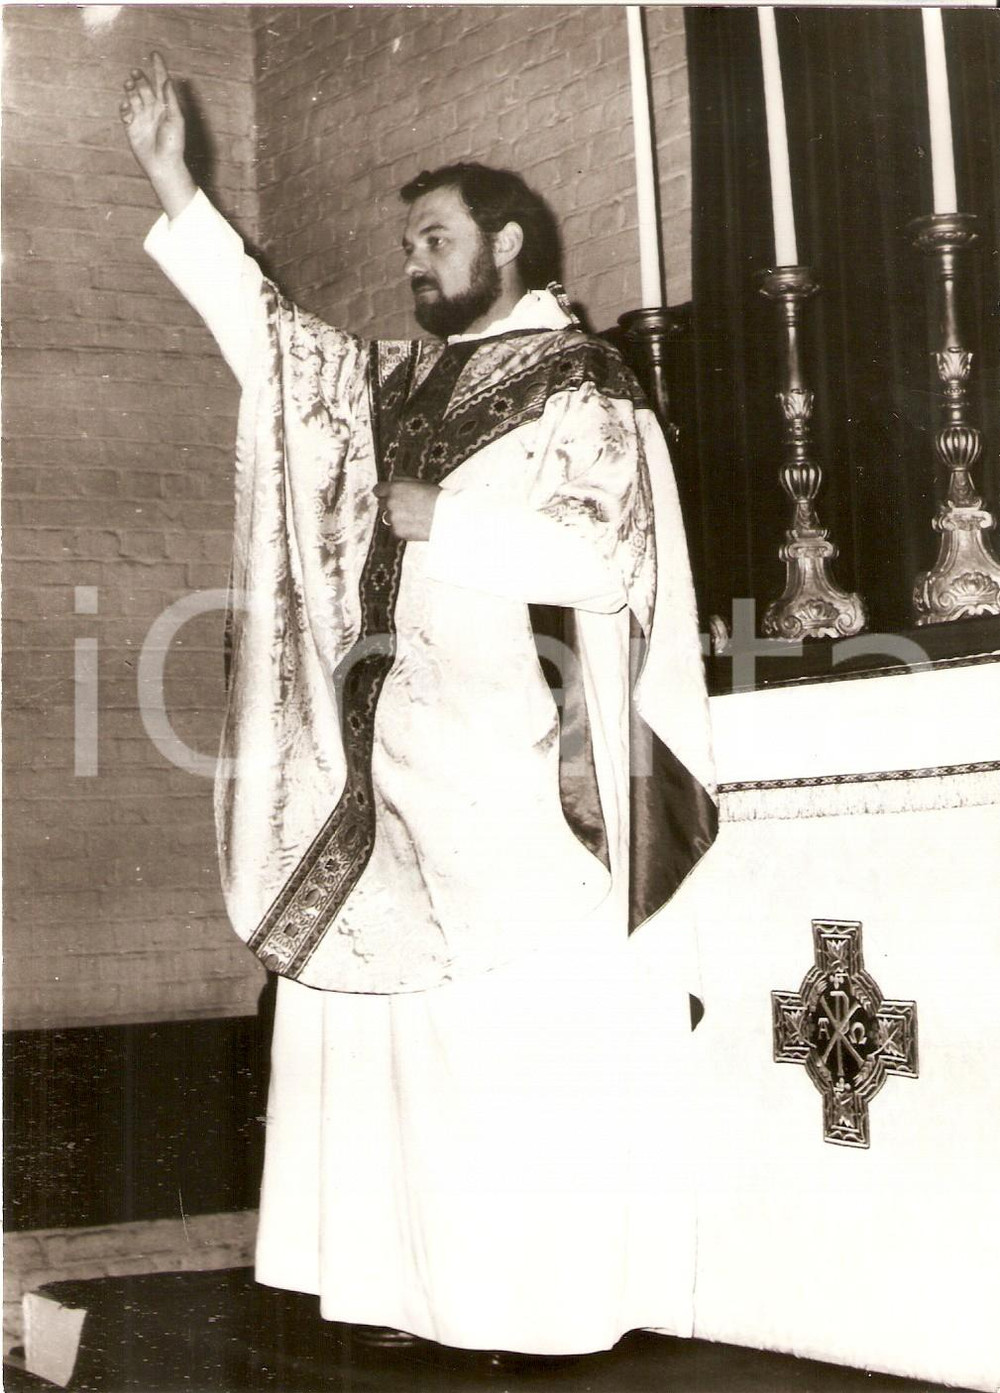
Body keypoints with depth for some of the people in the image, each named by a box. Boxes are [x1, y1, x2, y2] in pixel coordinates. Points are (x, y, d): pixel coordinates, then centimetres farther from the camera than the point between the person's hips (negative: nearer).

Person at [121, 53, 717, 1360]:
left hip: (519, 772, -7)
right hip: (393, 758, 7)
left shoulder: (581, 385, -2)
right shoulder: (402, 382, 18)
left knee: (533, 1046, -6)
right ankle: (415, 1281, 11)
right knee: (403, 1034, 5)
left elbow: (602, 552, -13)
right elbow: (270, 339, 18)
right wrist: (173, 187, 15)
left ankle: (559, 1301, -1)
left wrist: (441, 523, -10)